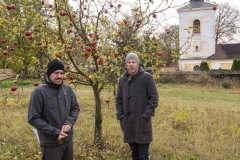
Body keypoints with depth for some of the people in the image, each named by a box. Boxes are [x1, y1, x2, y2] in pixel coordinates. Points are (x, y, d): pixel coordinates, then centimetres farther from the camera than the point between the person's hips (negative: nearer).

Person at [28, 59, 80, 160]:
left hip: (68, 140, 5)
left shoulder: (68, 89, 1)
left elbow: (75, 108, 8)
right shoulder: (39, 92, -13)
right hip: (50, 143, -5)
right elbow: (33, 118, -13)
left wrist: (69, 123, -12)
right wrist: (55, 132, -19)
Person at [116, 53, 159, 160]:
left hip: (142, 121, -5)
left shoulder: (147, 77, -5)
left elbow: (154, 98, -7)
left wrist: (147, 115, -13)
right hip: (128, 121, 5)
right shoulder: (122, 79, 9)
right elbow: (119, 99, 14)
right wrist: (120, 116, 5)